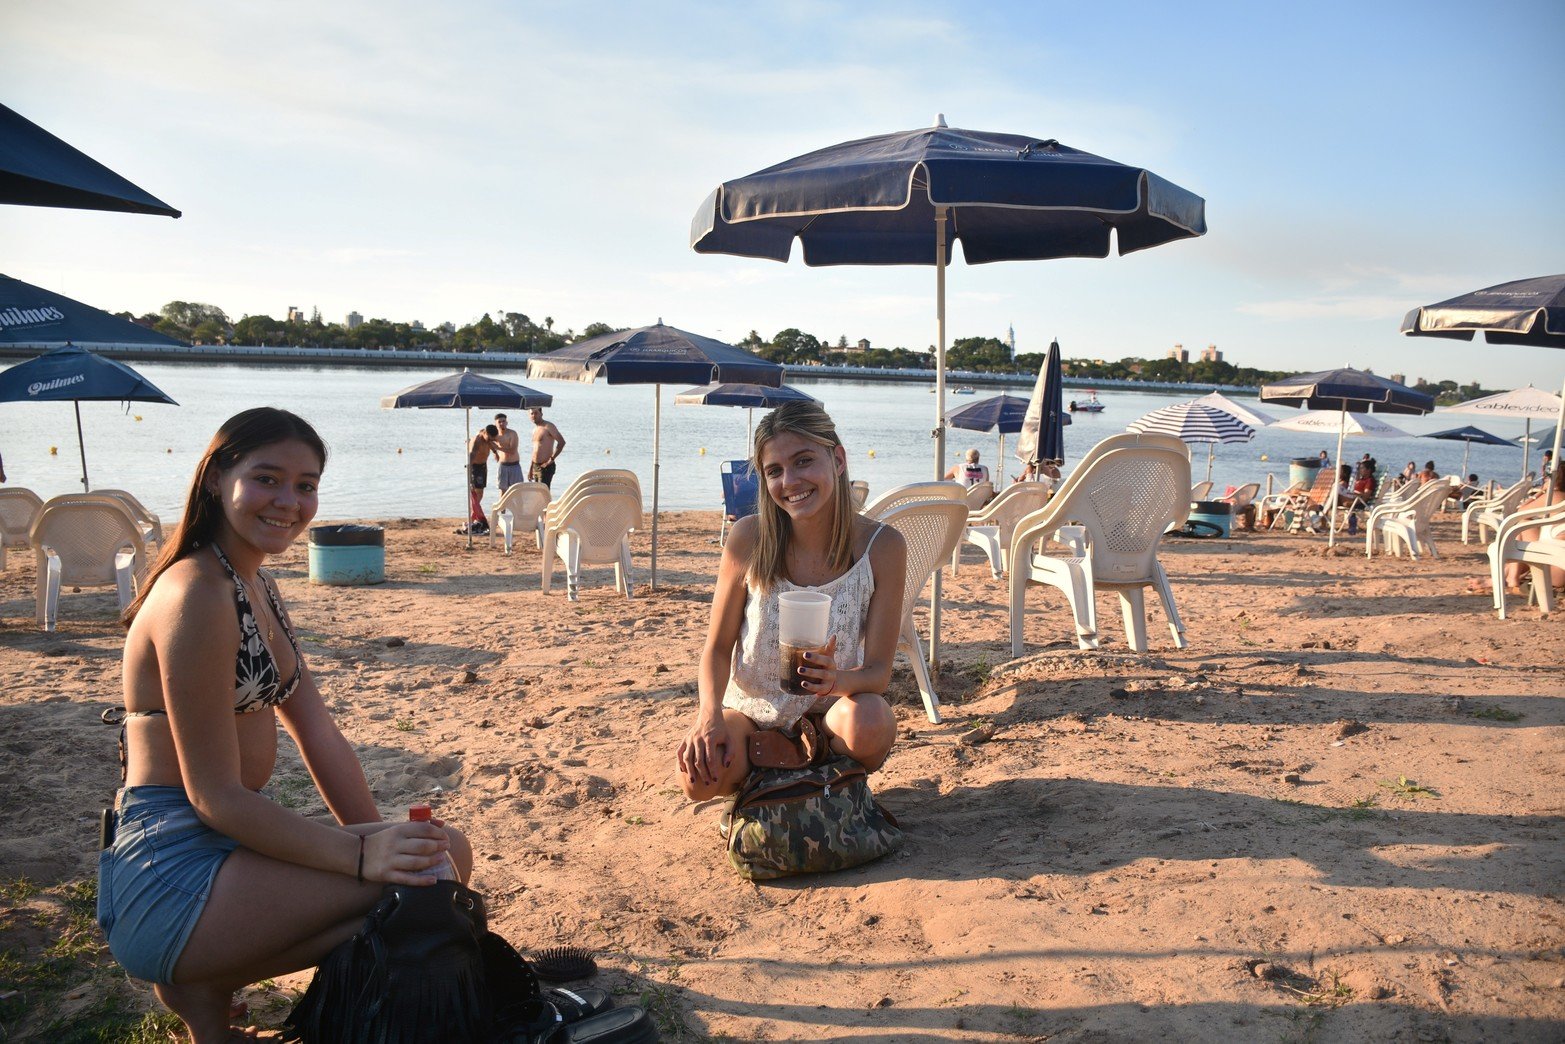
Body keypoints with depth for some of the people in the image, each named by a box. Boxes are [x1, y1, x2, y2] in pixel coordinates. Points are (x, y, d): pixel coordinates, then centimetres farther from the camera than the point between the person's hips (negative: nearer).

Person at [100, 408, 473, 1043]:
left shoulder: (258, 589, 12)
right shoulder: (198, 593, -18)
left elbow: (318, 735, 9)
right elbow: (215, 794, -20)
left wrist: (380, 838, -1)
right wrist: (362, 857, -28)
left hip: (225, 842, 10)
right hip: (173, 871, -10)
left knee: (435, 849, 8)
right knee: (439, 866, -22)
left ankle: (204, 970, 9)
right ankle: (205, 983, -3)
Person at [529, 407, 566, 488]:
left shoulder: (548, 426, -10)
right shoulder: (535, 429, 16)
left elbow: (561, 442, -19)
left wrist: (552, 459, -21)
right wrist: (530, 469, 21)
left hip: (545, 467, -9)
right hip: (535, 467, 9)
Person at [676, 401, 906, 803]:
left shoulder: (882, 547, -16)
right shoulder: (748, 538, -13)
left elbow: (878, 671, -15)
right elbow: (718, 647, -4)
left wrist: (837, 680, -39)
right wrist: (710, 715, -23)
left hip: (830, 709, -1)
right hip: (750, 706, 1)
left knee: (868, 721, -35)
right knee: (699, 779, -28)